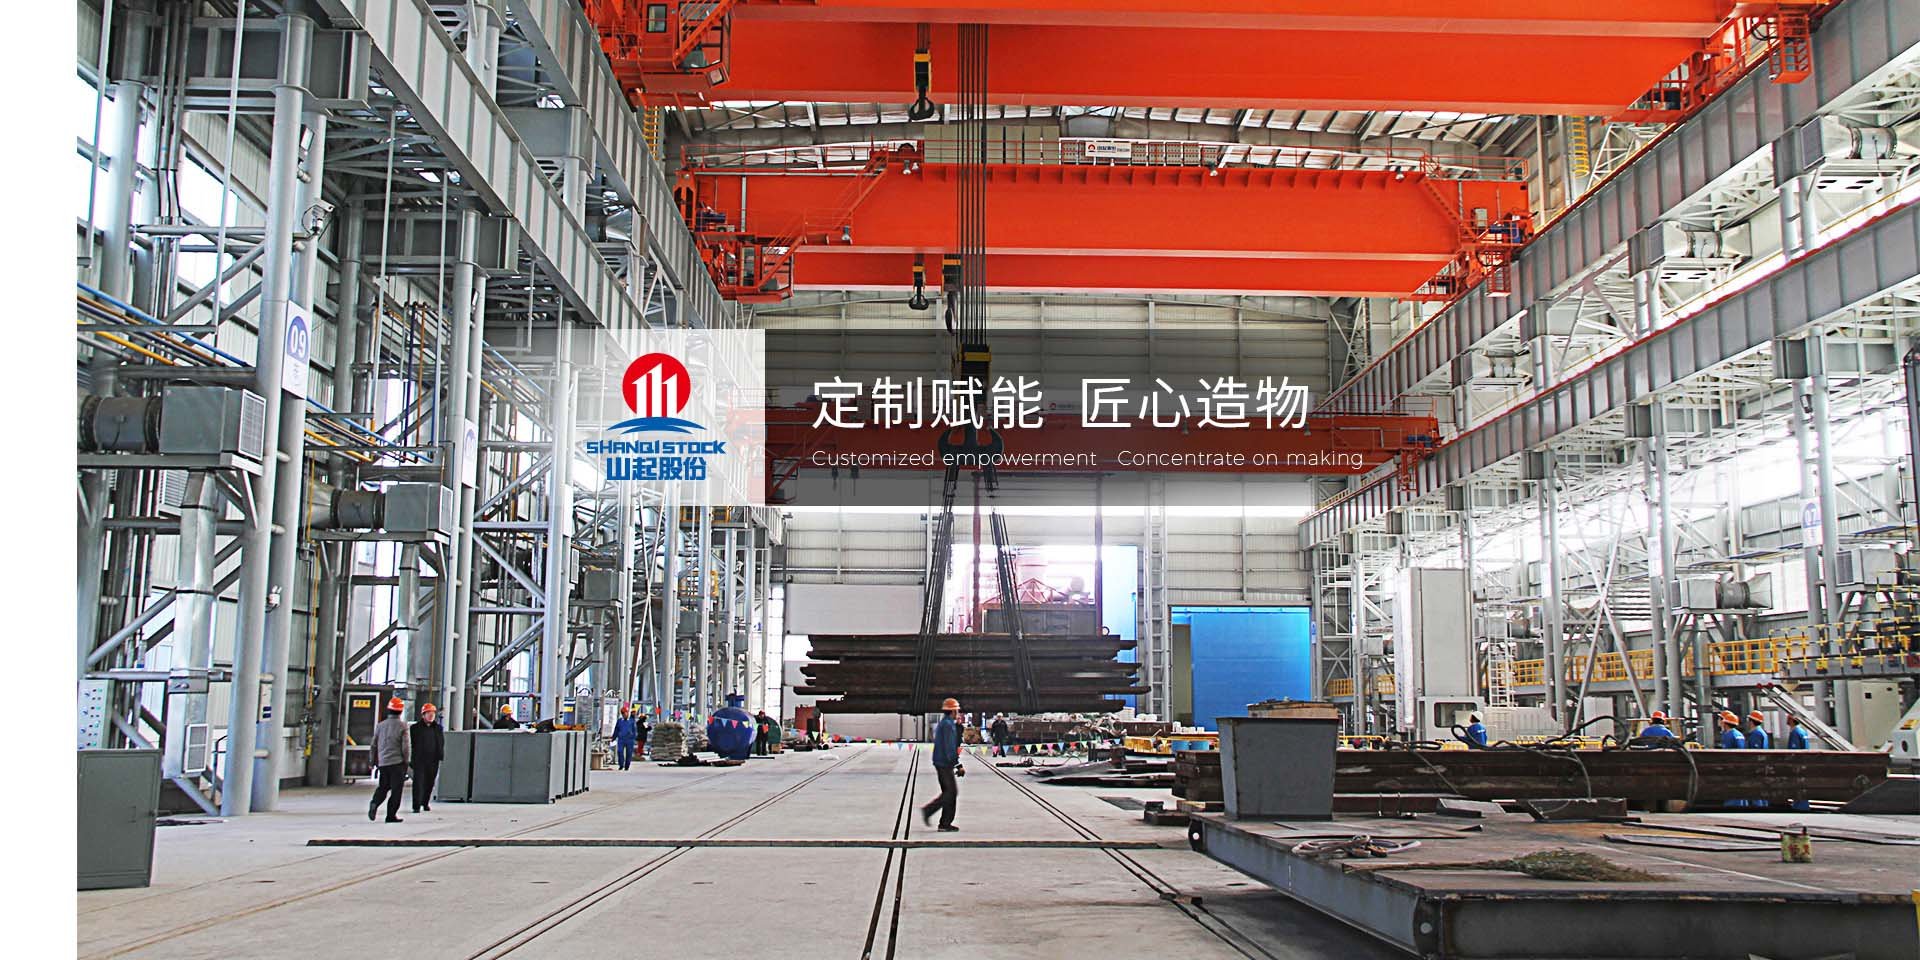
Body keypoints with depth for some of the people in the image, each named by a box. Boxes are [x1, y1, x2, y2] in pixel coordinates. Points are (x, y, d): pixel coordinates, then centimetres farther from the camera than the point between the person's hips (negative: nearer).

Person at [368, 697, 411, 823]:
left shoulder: (380, 725, 6)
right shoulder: (402, 726, -8)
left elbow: (374, 745, 12)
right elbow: (406, 746, -10)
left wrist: (374, 761, 22)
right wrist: (406, 761, 3)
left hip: (382, 762, 4)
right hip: (397, 762, -4)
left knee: (383, 786, 18)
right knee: (396, 789, 2)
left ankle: (374, 803, -8)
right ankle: (391, 815, 0)